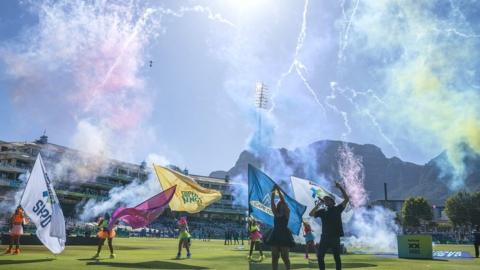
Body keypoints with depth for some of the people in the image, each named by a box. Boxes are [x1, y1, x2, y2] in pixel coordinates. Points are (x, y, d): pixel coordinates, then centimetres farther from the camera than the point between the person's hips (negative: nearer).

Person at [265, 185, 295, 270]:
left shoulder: (287, 213, 1)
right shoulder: (276, 213, 11)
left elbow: (283, 201, -9)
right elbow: (272, 203, 3)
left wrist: (279, 190, -11)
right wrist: (273, 193, -5)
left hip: (284, 235, -4)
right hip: (275, 235, 4)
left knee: (285, 257, -3)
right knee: (274, 257, 4)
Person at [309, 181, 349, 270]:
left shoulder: (337, 209, 5)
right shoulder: (322, 211, 12)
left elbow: (346, 199, -4)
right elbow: (311, 214, 7)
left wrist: (340, 188, -12)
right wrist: (318, 204, 5)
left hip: (335, 237, -3)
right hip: (325, 237, 3)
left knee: (336, 257, 3)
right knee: (320, 256, 4)